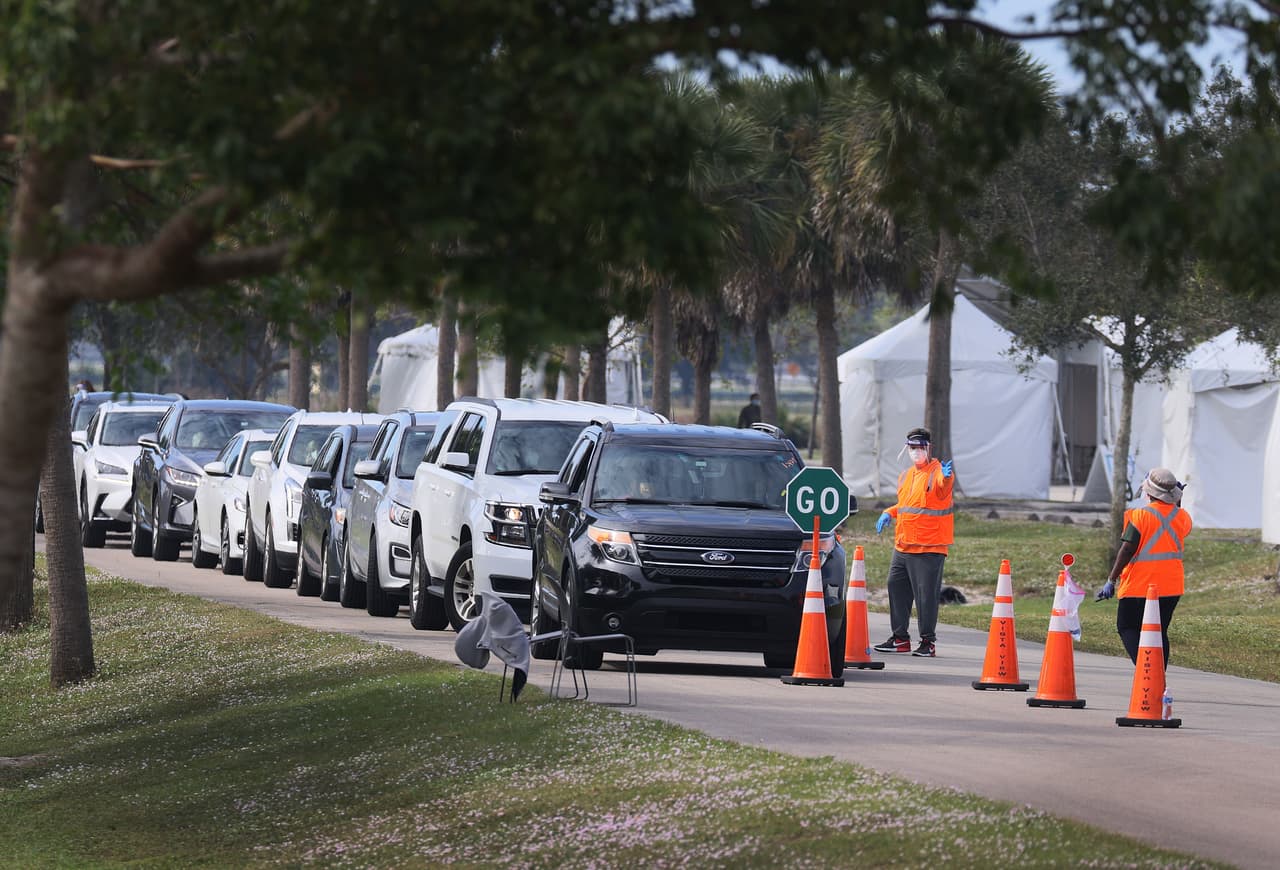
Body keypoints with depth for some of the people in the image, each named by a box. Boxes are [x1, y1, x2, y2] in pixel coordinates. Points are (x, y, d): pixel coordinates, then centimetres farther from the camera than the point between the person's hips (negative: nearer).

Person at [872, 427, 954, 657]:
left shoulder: (937, 472, -7)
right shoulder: (906, 476, 18)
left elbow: (942, 490, -30)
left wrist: (946, 478, -52)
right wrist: (888, 514, 13)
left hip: (929, 548, -8)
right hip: (902, 546, 8)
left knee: (926, 594, -6)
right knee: (896, 587, 12)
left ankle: (928, 641, 3)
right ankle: (900, 638, 23)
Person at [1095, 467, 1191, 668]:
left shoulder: (1140, 516, -13)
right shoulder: (1182, 516, 2)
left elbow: (1127, 550, -16)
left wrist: (1111, 580, -12)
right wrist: (1177, 502, 22)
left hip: (1139, 587, -5)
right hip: (1171, 586, 5)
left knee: (1127, 628, 6)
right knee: (1159, 632, 15)